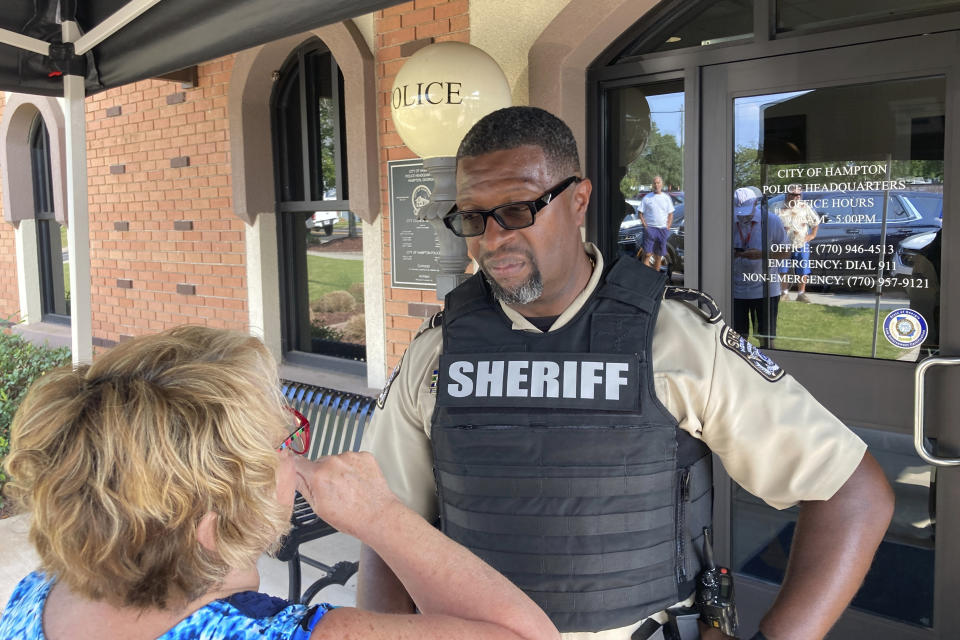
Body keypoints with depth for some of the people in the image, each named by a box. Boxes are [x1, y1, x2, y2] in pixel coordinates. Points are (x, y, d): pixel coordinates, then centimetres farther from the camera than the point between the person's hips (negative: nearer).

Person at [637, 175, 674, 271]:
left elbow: (670, 214, 11)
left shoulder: (667, 197, 8)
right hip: (649, 228, -3)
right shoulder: (647, 198, 1)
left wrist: (668, 227, 0)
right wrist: (645, 225, -8)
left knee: (658, 256, 8)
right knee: (647, 254, -10)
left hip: (663, 229, 3)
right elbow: (640, 212, 2)